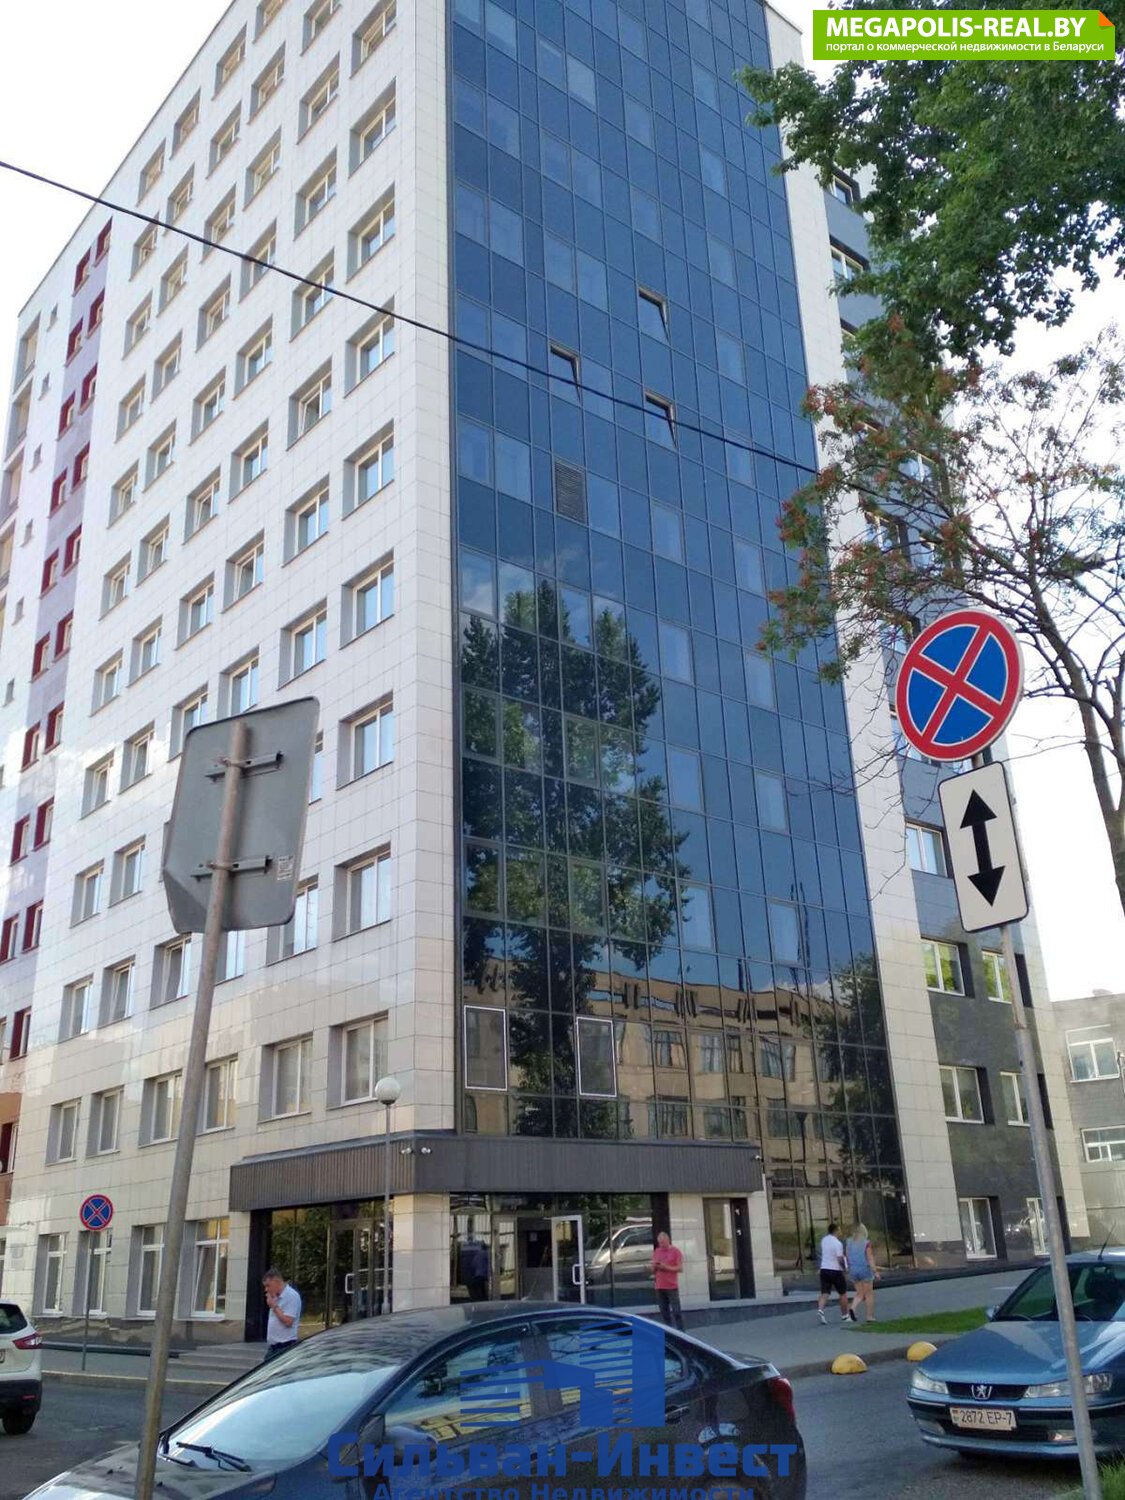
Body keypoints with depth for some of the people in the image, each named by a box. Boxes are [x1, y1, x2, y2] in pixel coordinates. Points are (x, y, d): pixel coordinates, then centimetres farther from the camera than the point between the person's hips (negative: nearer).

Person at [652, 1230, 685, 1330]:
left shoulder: (675, 1251, -2)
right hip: (659, 1287, 5)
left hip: (672, 1286, -5)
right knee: (664, 1312, 7)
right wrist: (654, 1267, -6)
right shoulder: (656, 1252, 12)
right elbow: (653, 1269, 17)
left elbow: (680, 1268, -6)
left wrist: (667, 1267, -17)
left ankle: (681, 1332, -3)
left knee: (676, 1311, -6)